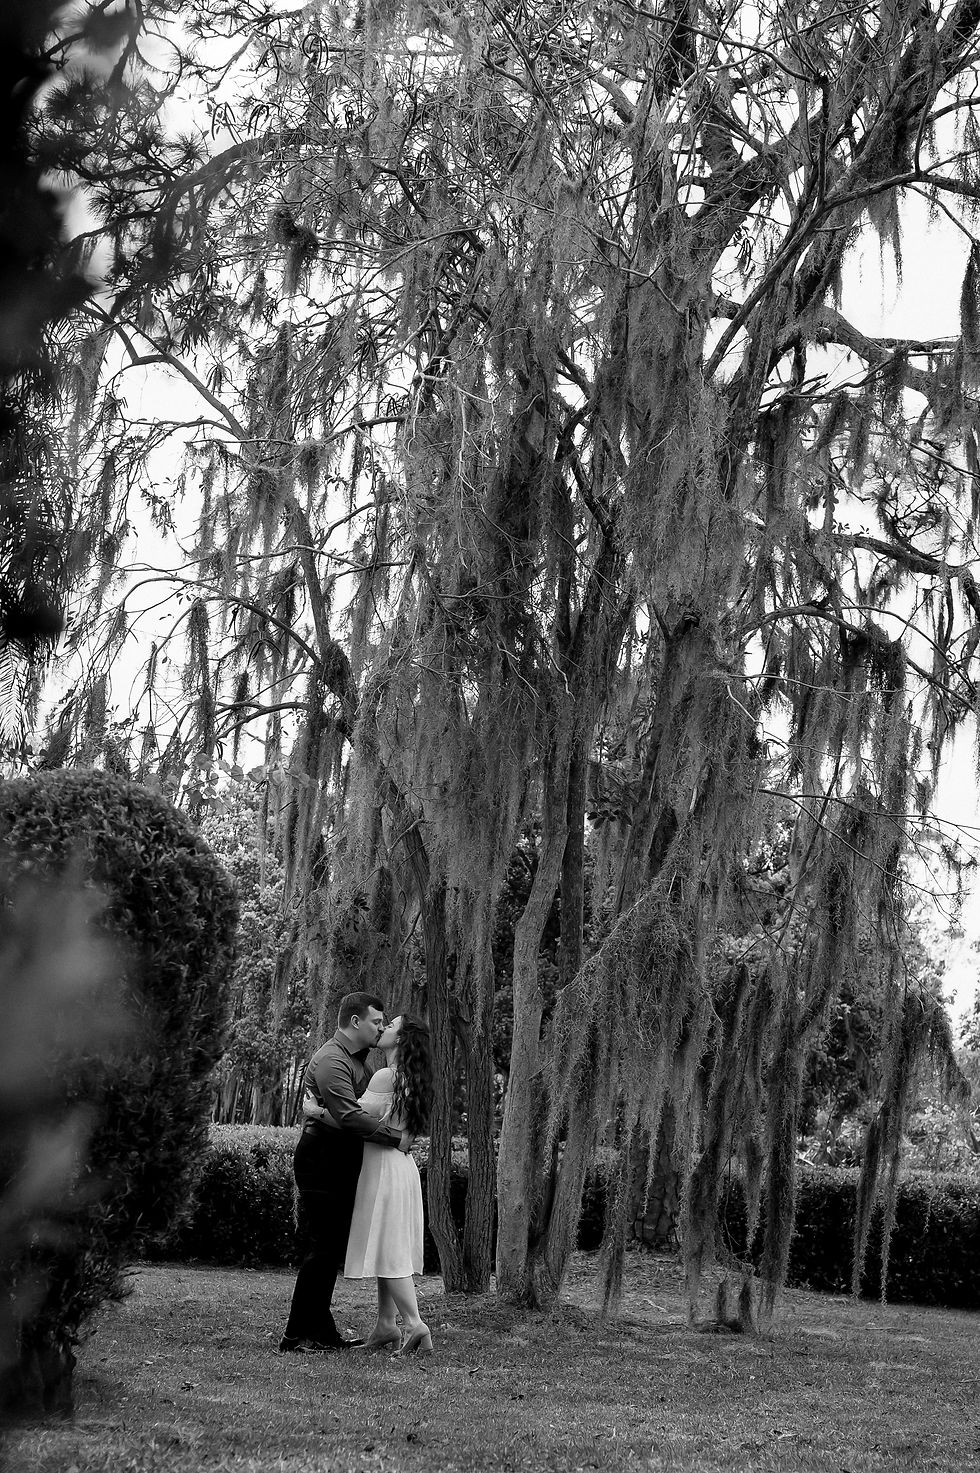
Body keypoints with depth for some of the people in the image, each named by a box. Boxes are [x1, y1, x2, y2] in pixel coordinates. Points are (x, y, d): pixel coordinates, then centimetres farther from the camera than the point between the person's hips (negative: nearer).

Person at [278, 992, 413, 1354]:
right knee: (319, 1249, -8)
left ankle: (320, 1330, 19)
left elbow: (368, 1107, 26)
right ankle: (297, 1336, -4)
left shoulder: (359, 1059, 18)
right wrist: (396, 1137, -20)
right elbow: (349, 1116, -25)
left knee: (331, 1249, 12)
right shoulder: (331, 1061, -15)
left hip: (343, 1161, 10)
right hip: (322, 1159, -10)